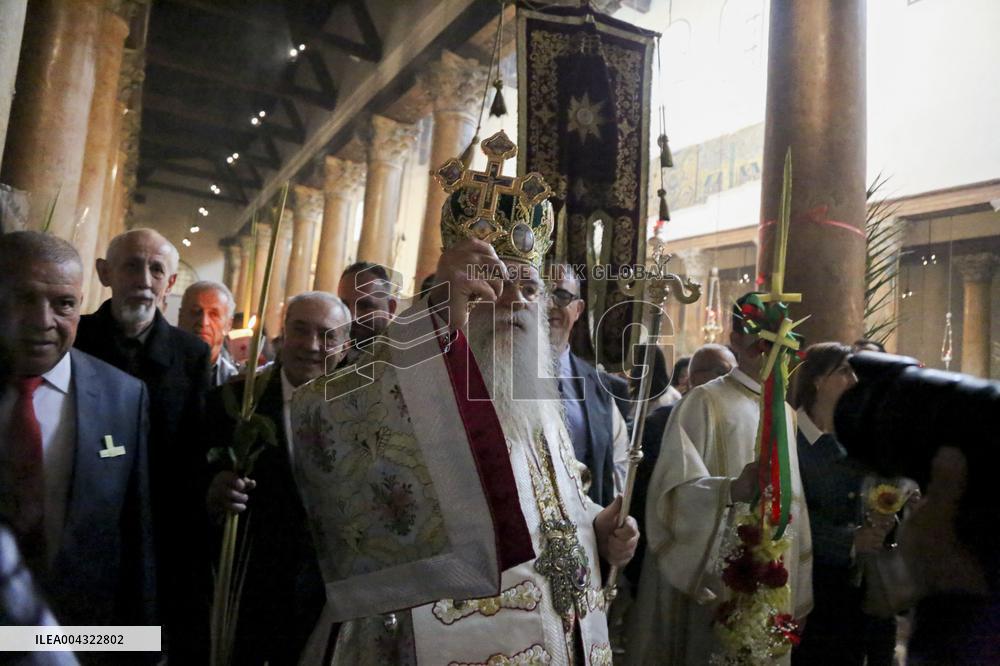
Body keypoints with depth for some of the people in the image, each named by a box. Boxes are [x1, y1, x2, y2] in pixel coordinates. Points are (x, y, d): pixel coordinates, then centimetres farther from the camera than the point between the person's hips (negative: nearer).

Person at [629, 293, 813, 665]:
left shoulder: (783, 411, 11)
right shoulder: (705, 401, -10)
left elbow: (791, 500, 14)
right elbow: (674, 488, -20)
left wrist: (795, 590, 13)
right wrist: (731, 489, -38)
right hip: (713, 577, -6)